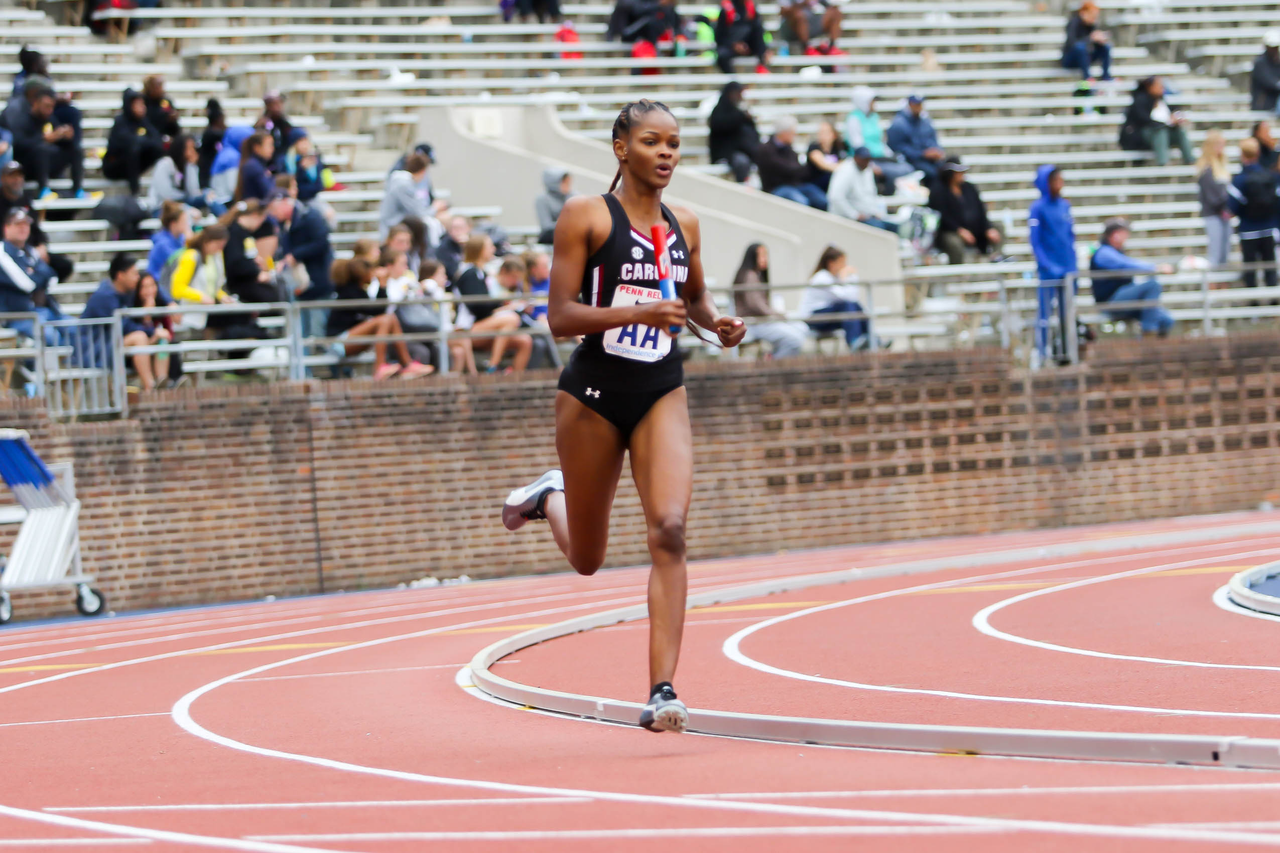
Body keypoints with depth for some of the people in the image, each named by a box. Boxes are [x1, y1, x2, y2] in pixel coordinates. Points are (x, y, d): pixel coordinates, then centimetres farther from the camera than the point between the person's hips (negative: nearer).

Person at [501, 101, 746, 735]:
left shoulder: (684, 225, 8)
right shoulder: (586, 216, -7)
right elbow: (560, 317, -12)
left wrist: (716, 322, 4)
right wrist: (638, 312, -26)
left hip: (661, 394, 3)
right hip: (593, 393, -3)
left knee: (669, 531, -19)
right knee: (586, 560, 12)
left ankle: (661, 692, -21)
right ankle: (551, 496, 49)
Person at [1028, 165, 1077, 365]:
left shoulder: (1065, 206, 9)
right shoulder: (1038, 208, -8)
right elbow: (1035, 242, -10)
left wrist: (1073, 265, 7)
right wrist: (1049, 266, -17)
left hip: (1068, 271, 6)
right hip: (1048, 272, -5)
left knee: (1067, 312, 9)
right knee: (1044, 312, -4)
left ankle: (1066, 352, 16)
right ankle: (1042, 354, 1)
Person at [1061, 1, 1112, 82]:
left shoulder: (1091, 24, 0)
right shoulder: (1074, 22, -19)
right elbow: (1072, 42, -33)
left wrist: (1101, 39, -22)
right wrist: (1091, 38, -39)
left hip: (1084, 58, 7)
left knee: (1106, 46, -11)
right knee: (1080, 46, -37)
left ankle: (1106, 75, -13)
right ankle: (1087, 76, -34)